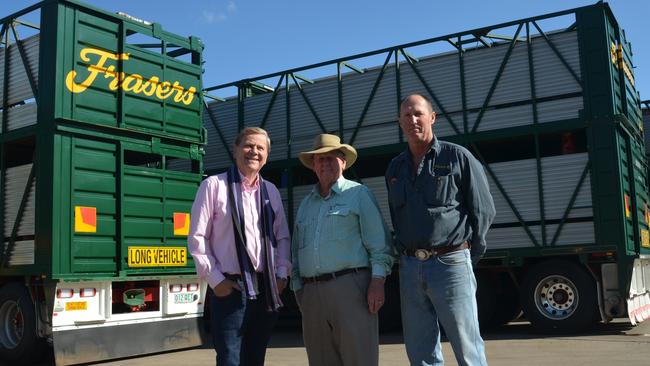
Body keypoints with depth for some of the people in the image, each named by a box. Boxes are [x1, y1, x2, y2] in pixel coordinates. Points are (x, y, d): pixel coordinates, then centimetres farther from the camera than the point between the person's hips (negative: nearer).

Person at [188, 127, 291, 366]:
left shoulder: (271, 191, 12)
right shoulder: (214, 185, -3)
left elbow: (282, 236, 17)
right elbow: (197, 237, -4)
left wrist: (281, 274, 5)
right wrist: (215, 279, -8)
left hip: (266, 289, 5)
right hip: (229, 288, -5)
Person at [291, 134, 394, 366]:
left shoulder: (359, 194, 4)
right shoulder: (306, 204, 21)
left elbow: (379, 244, -3)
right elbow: (296, 251, 22)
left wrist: (377, 282, -13)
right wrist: (298, 290, 14)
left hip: (350, 286, -5)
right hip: (312, 293, 6)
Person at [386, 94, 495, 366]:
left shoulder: (457, 157, -1)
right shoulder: (395, 168, 14)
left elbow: (483, 211, 0)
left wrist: (468, 255, 2)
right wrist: (406, 254, 11)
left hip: (450, 263, -5)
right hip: (409, 268, 5)